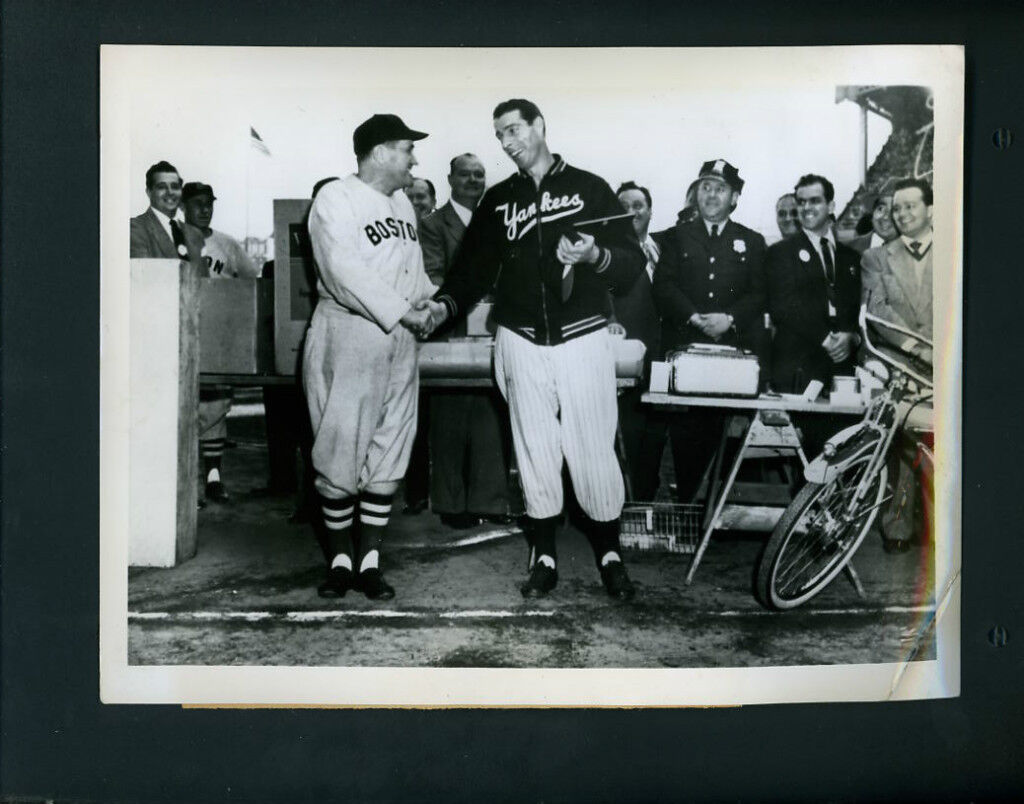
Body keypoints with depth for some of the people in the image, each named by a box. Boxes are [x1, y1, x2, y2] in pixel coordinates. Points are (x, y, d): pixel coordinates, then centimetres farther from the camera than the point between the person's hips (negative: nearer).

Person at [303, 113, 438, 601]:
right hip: (346, 336, -7)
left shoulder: (402, 204, 16)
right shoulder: (334, 199, -7)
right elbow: (345, 274, -17)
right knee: (340, 453, -1)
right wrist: (403, 312, -17)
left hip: (399, 341, 7)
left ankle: (369, 561, 14)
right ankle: (340, 558, 13)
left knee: (388, 455, 6)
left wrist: (430, 301, 3)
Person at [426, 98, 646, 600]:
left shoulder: (589, 188, 4)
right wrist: (445, 305, -11)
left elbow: (633, 263, 0)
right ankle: (544, 559, 18)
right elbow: (474, 270, 7)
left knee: (594, 453, 0)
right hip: (522, 345, 2)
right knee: (535, 454, 6)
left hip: (583, 340, -2)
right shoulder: (497, 201, 11)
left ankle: (609, 556, 17)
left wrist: (595, 255, -20)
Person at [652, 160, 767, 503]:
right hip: (684, 346, 0)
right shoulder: (678, 236, 15)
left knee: (722, 428, -5)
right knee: (685, 428, -4)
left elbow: (759, 294, 7)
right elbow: (663, 285, 3)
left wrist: (730, 318, -11)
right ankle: (686, 500, 3)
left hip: (733, 348, 0)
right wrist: (695, 318, -10)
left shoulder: (752, 242, 15)